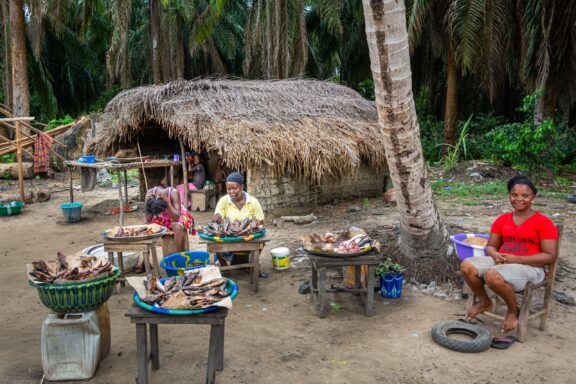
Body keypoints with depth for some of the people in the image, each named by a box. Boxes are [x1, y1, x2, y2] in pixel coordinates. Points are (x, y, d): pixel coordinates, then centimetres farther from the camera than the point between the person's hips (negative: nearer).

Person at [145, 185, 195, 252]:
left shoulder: (173, 192, -32)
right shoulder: (150, 192, -23)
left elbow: (176, 218, -36)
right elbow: (148, 220, -21)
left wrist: (167, 201, -43)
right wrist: (148, 201, -34)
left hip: (179, 217, -3)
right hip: (162, 218, 4)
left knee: (178, 227, -36)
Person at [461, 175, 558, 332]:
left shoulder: (543, 222, -6)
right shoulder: (502, 219, 10)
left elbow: (550, 256, -10)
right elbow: (491, 246, 15)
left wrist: (516, 259, -18)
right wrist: (495, 254, -11)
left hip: (529, 266, -6)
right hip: (501, 262, 6)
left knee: (492, 275, -35)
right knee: (467, 266, -18)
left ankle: (513, 311, -4)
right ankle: (484, 302, 9)